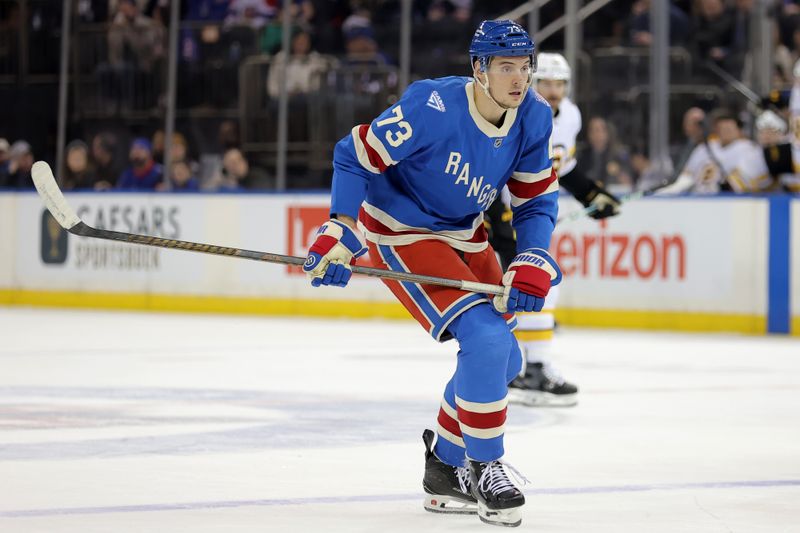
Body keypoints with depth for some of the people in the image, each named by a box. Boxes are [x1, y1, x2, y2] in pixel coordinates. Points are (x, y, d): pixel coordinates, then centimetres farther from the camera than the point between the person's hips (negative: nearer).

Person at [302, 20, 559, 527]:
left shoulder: (534, 118, -9)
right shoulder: (433, 108, -28)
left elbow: (538, 199, 1)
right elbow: (355, 155, -20)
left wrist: (534, 264, -14)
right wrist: (341, 234, -27)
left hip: (464, 233, 8)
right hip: (400, 232, -8)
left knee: (505, 359, 9)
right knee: (485, 340, -22)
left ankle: (446, 466, 27)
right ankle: (484, 467, -6)